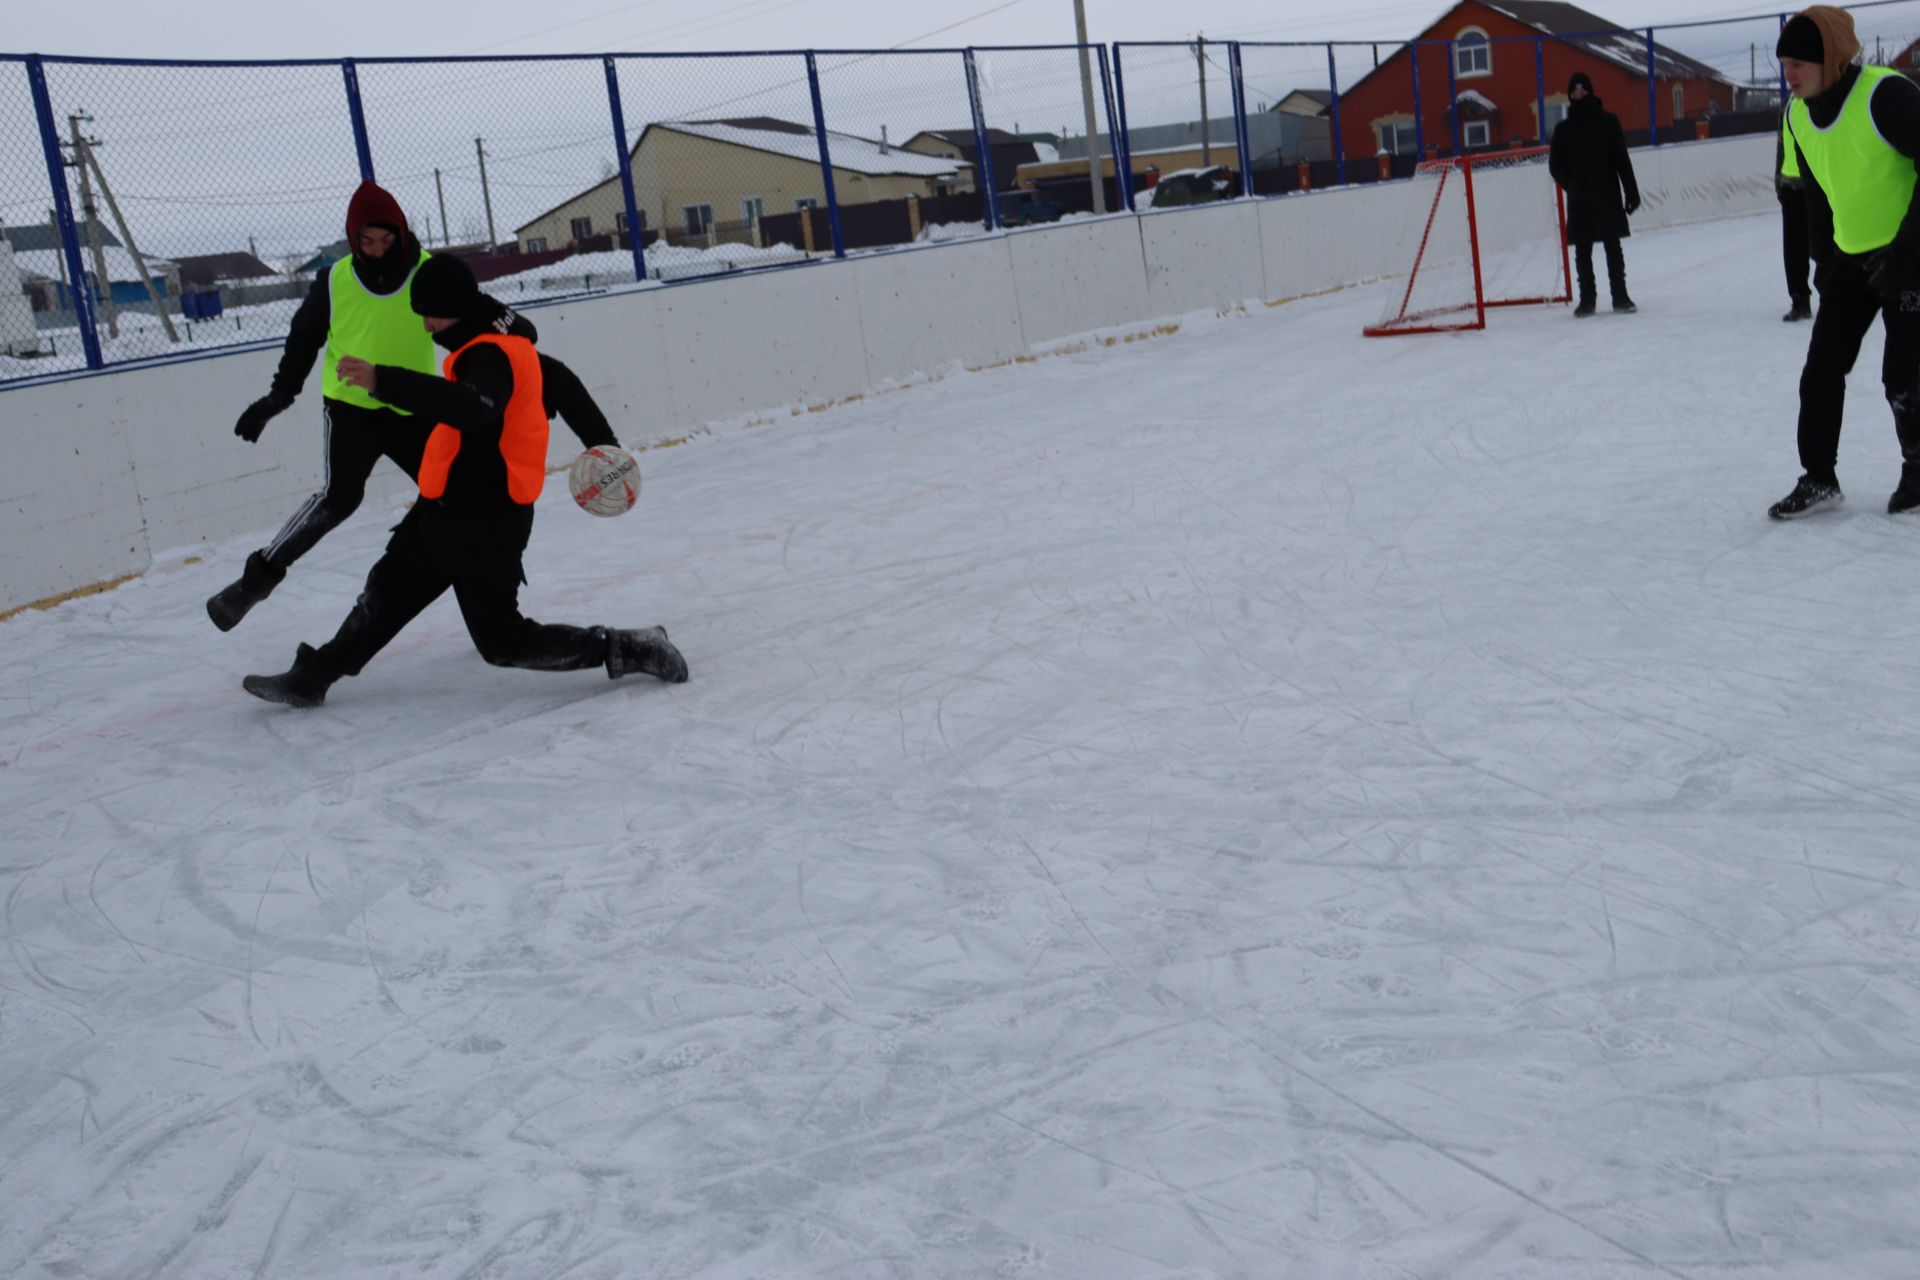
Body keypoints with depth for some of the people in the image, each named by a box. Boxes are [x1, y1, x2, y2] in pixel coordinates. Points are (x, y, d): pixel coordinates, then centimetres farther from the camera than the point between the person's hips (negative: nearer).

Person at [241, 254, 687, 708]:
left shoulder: (490, 355, -22)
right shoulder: (504, 340, 10)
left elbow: (471, 407, -44)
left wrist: (383, 381, -48)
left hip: (480, 523, -11)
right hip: (454, 509, 11)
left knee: (502, 641, -4)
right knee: (387, 591, 20)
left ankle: (629, 650, 1)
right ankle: (313, 676, 34)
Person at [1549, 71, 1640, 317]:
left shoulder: (1608, 121, 1)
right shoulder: (1564, 129, 5)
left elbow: (1622, 159, 1)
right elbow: (1555, 165, 5)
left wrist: (1632, 192, -2)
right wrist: (1571, 184, -14)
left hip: (1608, 196, -1)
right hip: (1579, 200, 1)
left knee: (1613, 247, 3)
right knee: (1582, 251, 3)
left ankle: (1620, 296, 9)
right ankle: (1586, 299, 9)